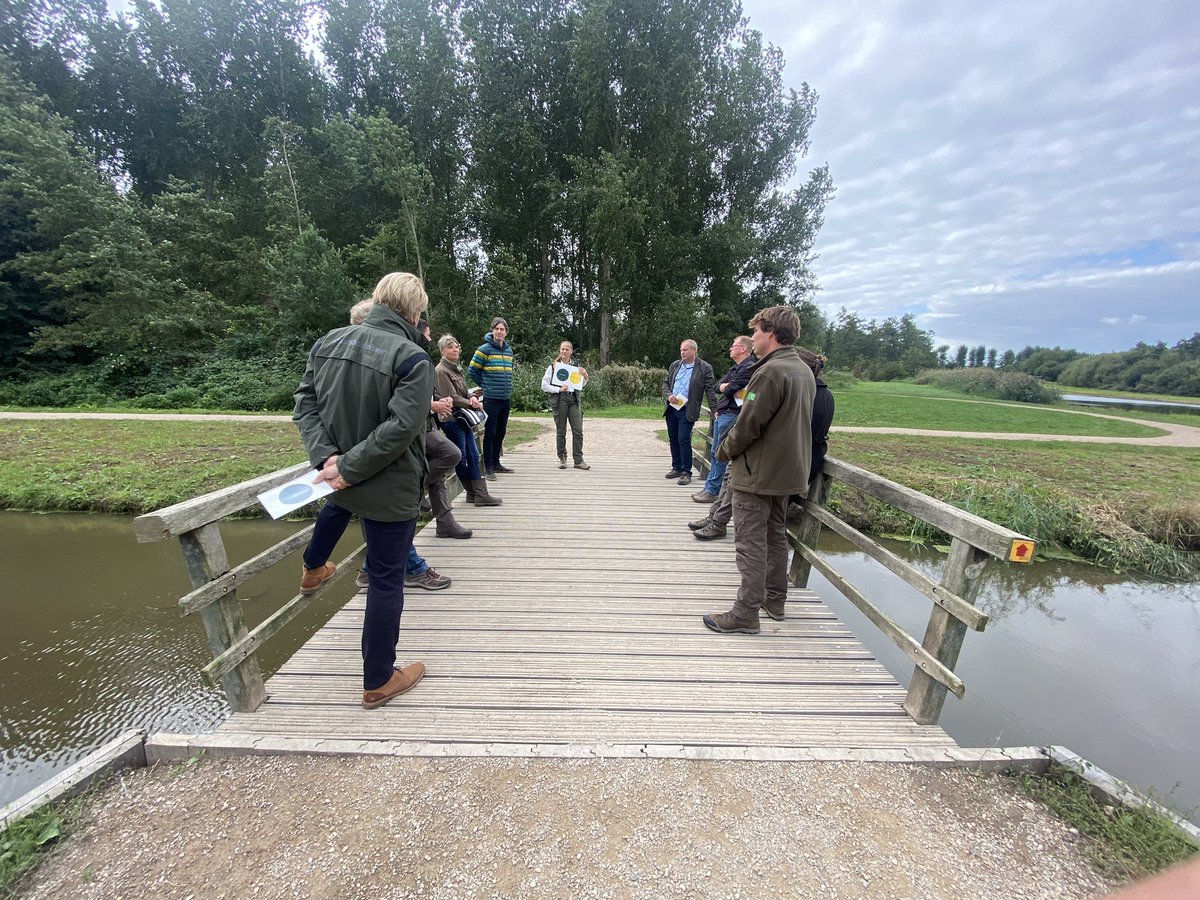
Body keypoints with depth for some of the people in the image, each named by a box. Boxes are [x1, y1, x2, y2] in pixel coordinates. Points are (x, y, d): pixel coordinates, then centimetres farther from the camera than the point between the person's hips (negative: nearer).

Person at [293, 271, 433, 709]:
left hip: (340, 477, 7)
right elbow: (400, 428, -26)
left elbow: (305, 404, 2)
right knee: (386, 579, 8)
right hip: (389, 490, -6)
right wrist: (348, 467, -17)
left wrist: (328, 456, -7)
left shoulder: (329, 341, 2)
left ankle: (313, 569, 63)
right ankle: (379, 682, 26)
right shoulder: (412, 359, -18)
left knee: (337, 500, 44)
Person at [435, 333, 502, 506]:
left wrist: (472, 397, -3)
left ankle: (480, 494, 11)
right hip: (451, 419, -9)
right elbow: (451, 398, -17)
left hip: (464, 418, 9)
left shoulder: (455, 368, 15)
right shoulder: (441, 370, -11)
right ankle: (474, 493, 13)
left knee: (473, 456, 7)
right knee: (461, 458, 2)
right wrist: (471, 403, -10)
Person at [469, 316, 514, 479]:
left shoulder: (509, 350, 12)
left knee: (501, 432, 13)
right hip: (491, 399, -6)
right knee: (490, 433, -2)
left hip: (506, 398, 6)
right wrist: (485, 385, 2)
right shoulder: (485, 349, -7)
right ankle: (488, 467, 6)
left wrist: (507, 388, 15)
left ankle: (496, 462, 25)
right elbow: (472, 370, -3)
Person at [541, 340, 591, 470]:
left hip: (574, 399, 2)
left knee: (578, 431, -3)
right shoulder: (553, 366, 3)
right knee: (560, 431, 5)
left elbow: (580, 386, 18)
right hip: (559, 400, -2)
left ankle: (578, 460, 3)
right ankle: (562, 458, 18)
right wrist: (559, 389, -11)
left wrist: (585, 377, 0)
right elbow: (544, 386, 0)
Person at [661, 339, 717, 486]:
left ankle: (686, 472, 2)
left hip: (687, 411, -5)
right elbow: (665, 383, 15)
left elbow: (710, 390, -5)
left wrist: (714, 411, -11)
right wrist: (668, 396, -5)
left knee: (684, 440, -8)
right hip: (671, 408, 5)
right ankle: (677, 468, 23)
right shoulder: (675, 365, 11)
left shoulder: (705, 368, -3)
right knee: (673, 439, 11)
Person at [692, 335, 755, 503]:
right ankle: (710, 488, 22)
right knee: (715, 453, 13)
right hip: (722, 414, 10)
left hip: (731, 415, -10)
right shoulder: (735, 368, 19)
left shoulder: (748, 368, -13)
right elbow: (718, 387, 12)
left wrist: (728, 387, 1)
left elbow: (729, 391, -19)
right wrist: (727, 386, -6)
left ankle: (712, 491, 3)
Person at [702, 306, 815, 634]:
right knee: (775, 535, 19)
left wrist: (725, 450, -3)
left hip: (757, 473, -9)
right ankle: (775, 599, 33)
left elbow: (747, 425, -21)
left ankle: (746, 613, 7)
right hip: (788, 470, 9)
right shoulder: (805, 372, 10)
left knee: (750, 543, -2)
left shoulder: (770, 372, -20)